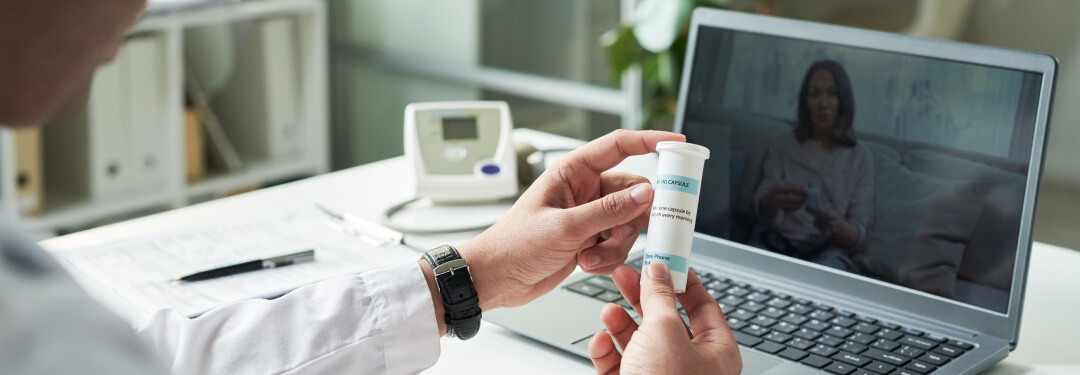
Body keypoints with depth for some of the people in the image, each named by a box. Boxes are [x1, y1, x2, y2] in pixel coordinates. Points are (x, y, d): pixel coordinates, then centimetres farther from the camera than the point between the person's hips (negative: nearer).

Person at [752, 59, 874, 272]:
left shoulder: (861, 158, 12)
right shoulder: (783, 145, 15)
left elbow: (860, 237, 5)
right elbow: (761, 208, 3)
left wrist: (836, 226, -21)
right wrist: (774, 200, -23)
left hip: (827, 252, -1)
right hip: (776, 241, 2)